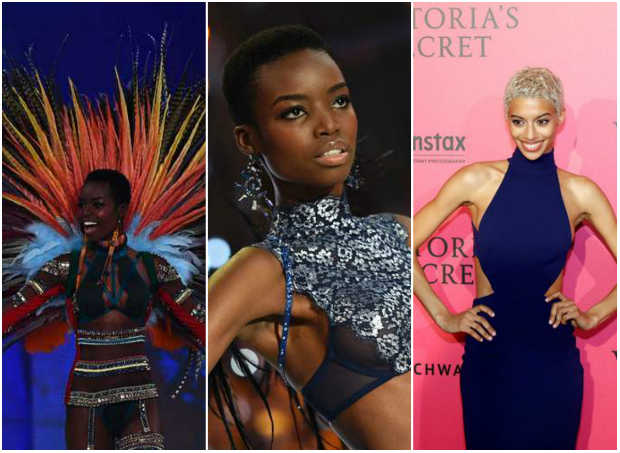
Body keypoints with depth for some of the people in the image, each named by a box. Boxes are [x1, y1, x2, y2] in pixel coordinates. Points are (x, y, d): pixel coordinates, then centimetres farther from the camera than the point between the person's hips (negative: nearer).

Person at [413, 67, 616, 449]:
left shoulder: (580, 192, 0)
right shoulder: (477, 181, -3)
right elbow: (405, 247, -2)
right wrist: (444, 317, -3)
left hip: (553, 359, 1)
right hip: (489, 354, 0)